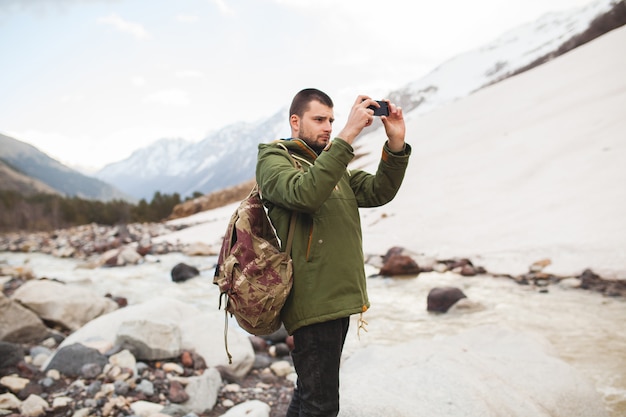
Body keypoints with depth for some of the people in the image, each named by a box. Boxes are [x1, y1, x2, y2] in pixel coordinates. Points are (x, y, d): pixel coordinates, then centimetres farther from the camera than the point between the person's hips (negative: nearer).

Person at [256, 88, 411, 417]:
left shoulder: (332, 165, 19)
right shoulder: (273, 159, -4)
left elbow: (378, 192, 7)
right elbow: (305, 194, -26)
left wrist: (396, 144, -8)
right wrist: (347, 136, -27)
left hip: (340, 299, 8)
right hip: (312, 302, -8)